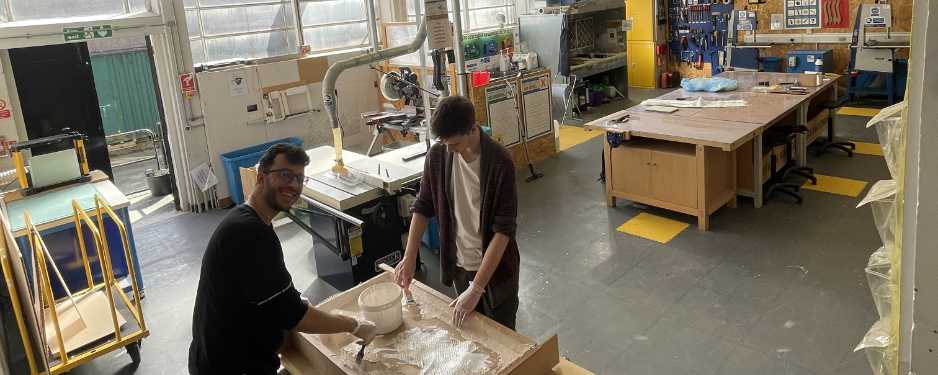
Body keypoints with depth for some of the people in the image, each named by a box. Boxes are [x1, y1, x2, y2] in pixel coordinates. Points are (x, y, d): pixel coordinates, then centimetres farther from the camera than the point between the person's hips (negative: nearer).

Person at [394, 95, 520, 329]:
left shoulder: (500, 163, -23)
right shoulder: (437, 155, -9)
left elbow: (504, 230, -24)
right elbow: (423, 206, 2)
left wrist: (477, 288, -26)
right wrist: (409, 258, -8)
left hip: (496, 266, -4)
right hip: (459, 264, 4)